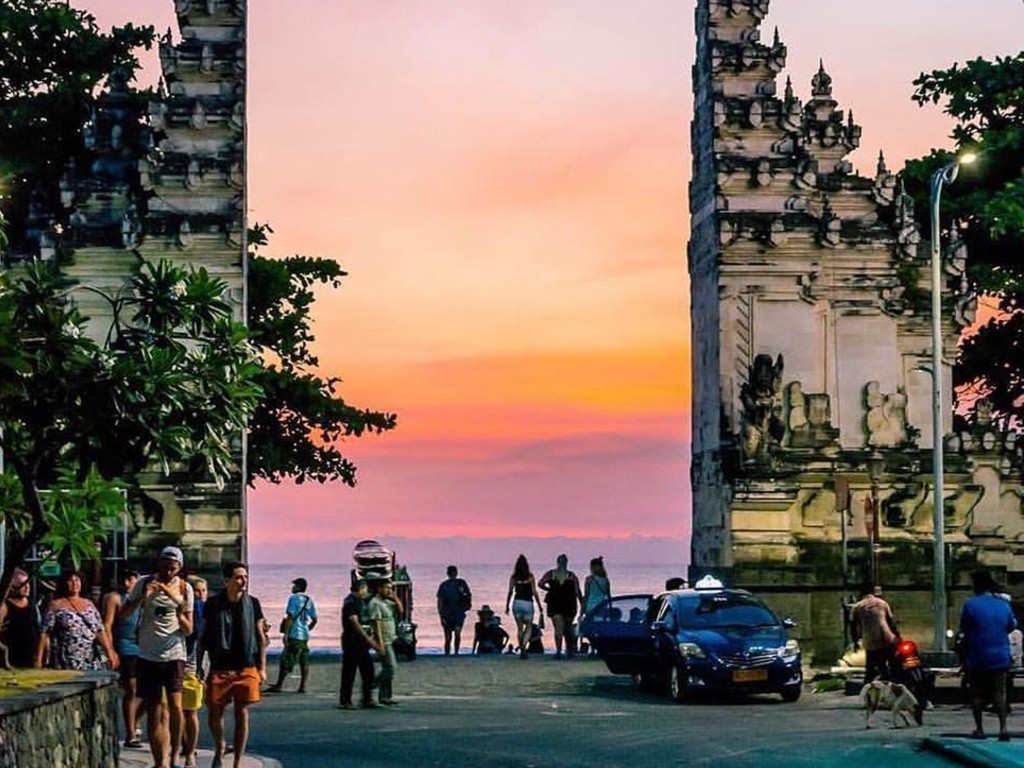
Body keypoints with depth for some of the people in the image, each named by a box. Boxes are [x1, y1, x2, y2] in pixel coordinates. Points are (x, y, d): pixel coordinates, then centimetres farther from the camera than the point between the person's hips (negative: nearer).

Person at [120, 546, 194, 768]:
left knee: (175, 706, -15)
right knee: (154, 712, 3)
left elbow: (188, 630, 2)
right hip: (148, 656, 1)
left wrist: (179, 612, -17)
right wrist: (141, 598, -14)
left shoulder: (185, 589, 3)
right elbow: (122, 615, 0)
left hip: (174, 655, -1)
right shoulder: (144, 584, 1)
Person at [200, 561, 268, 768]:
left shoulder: (252, 603, 2)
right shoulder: (213, 604, 0)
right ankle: (219, 748, 31)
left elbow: (261, 637, 7)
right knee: (215, 712, 2)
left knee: (242, 714, 2)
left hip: (246, 668, 0)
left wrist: (262, 668, 2)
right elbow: (202, 637, 6)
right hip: (219, 668, 0)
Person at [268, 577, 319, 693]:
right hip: (305, 635, 7)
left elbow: (290, 617, -14)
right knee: (304, 663, 7)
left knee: (286, 662, -4)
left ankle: (279, 686, -3)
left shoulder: (293, 598, -8)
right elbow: (315, 619, 13)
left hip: (294, 635, -7)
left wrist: (286, 633, -14)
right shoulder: (309, 601, 12)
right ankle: (302, 687, 5)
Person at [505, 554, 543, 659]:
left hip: (517, 603, 2)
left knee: (519, 628, 15)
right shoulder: (530, 576, -5)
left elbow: (510, 592, 0)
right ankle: (524, 647, -13)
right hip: (528, 603, -2)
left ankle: (521, 650, 15)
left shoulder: (513, 577, 1)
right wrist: (540, 606, 0)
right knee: (528, 627, 9)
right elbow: (534, 592, -6)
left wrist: (507, 606, 8)